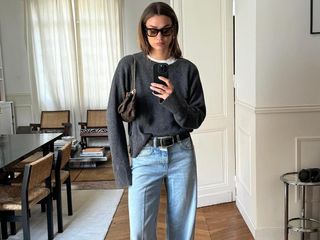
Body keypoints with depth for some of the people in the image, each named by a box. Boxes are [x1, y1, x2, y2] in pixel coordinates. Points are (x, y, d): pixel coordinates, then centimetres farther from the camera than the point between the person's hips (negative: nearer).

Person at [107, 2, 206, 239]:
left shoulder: (187, 69, 1)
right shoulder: (130, 65, -2)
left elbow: (196, 120, 1)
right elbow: (115, 116, -2)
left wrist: (174, 102, -20)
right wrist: (121, 165, -5)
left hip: (181, 155, 2)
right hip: (144, 157, -1)